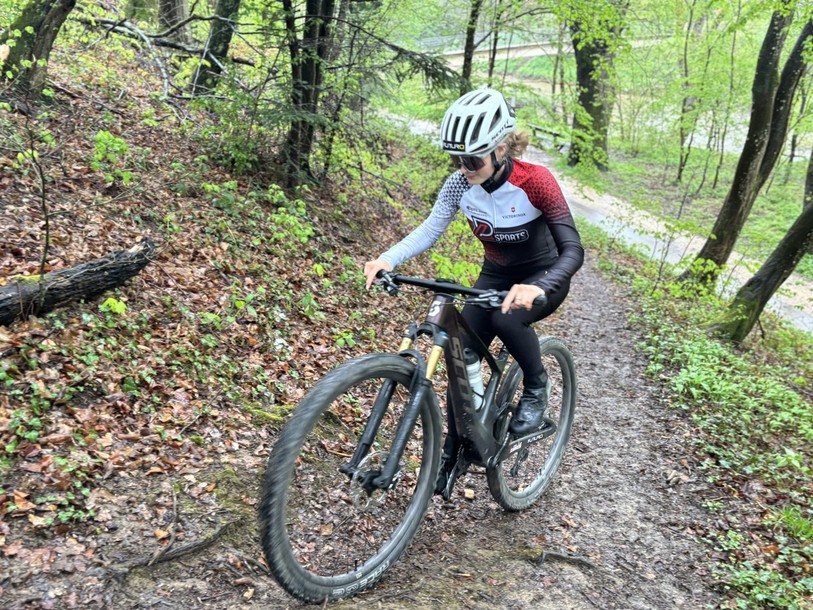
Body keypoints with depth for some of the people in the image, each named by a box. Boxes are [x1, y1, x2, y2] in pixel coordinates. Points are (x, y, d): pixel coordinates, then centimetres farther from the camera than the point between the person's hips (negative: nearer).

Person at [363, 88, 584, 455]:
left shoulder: (535, 181, -28)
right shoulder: (460, 184, -16)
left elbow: (573, 250, -33)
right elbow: (430, 229, -20)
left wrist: (536, 289, -53)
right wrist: (387, 259, -40)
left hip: (543, 277, -4)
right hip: (495, 276, 4)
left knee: (507, 318, -36)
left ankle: (536, 388, -5)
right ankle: (452, 452, 10)